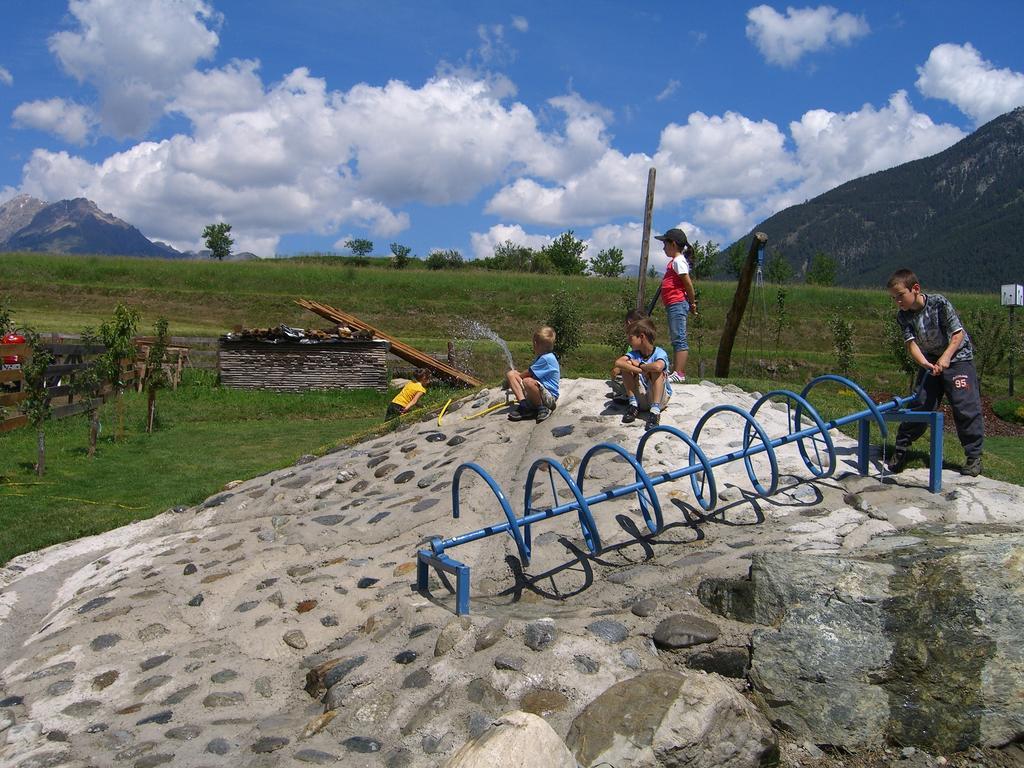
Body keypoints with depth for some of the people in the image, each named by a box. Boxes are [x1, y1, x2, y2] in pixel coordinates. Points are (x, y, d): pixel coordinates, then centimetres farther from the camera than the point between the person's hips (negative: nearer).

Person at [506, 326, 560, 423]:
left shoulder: (547, 358, -16)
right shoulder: (542, 357, 17)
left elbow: (527, 374, -12)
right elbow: (528, 374, 23)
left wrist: (517, 374, 5)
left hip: (549, 397, -10)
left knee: (528, 381, -41)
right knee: (510, 374, -2)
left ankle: (542, 409, -17)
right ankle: (524, 404, -15)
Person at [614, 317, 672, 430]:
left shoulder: (660, 353, -16)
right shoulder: (634, 354, -2)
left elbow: (657, 366, -42)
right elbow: (618, 363, -23)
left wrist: (639, 365, -22)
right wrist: (642, 370, -34)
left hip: (660, 397, -4)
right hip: (641, 398, 4)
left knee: (657, 370, -30)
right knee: (627, 364, -13)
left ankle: (655, 411, -32)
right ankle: (633, 405, -9)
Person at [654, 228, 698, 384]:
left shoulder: (678, 261, -10)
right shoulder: (675, 261, 20)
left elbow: (688, 283, -15)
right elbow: (686, 284, 20)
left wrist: (692, 303, -8)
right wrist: (691, 303, 17)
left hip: (678, 304, -11)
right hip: (674, 305, 11)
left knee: (679, 339, -13)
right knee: (675, 340, 11)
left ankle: (679, 374, -16)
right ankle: (675, 371, 15)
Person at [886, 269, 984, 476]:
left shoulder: (939, 303, -20)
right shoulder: (903, 316, -8)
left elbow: (958, 334, -17)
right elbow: (911, 343, -16)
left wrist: (945, 357, -30)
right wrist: (925, 364, -34)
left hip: (957, 357, -4)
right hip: (930, 362, 4)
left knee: (965, 406, -10)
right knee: (919, 404, 1)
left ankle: (974, 457, -1)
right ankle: (900, 449, 8)